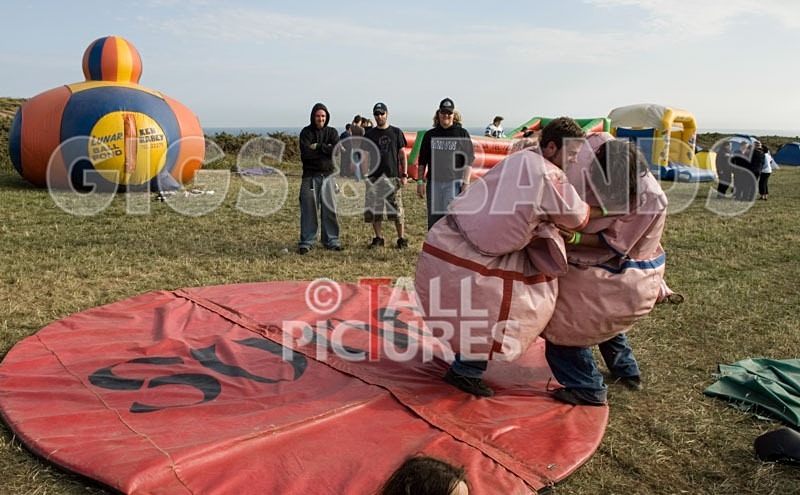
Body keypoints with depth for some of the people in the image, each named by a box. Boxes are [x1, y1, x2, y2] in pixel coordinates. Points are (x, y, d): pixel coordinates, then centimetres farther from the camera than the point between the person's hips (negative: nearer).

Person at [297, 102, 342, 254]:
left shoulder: (332, 132, 10)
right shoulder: (306, 132, 2)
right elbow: (305, 153, -13)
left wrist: (318, 147, -11)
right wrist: (326, 150, -10)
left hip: (328, 175, 2)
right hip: (310, 176, -2)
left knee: (330, 209, 4)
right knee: (309, 210, -1)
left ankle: (332, 241, 13)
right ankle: (306, 242, 6)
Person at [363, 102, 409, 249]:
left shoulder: (396, 132, 8)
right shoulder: (369, 134, 10)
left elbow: (402, 154, 8)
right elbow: (366, 156, 10)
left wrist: (404, 175, 0)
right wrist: (363, 174, -1)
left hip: (393, 177, -1)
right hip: (374, 177, 2)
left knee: (397, 210, -4)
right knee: (374, 211, 3)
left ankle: (402, 239, 4)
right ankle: (378, 238, 15)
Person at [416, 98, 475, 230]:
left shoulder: (462, 133, 5)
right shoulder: (430, 135, 13)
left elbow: (469, 160, 1)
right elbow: (422, 161, 15)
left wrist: (466, 183, -7)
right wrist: (420, 181, 7)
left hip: (454, 183, -3)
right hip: (433, 183, 3)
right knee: (433, 218, 7)